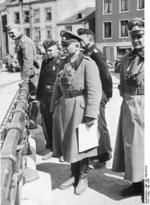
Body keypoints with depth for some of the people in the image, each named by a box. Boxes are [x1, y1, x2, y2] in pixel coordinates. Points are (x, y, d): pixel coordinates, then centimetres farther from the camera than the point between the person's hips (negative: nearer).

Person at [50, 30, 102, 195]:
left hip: (80, 107, -7)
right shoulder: (64, 63, 11)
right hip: (64, 107, 7)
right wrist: (54, 108, 13)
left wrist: (91, 114, -20)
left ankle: (83, 178, 24)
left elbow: (95, 90, -17)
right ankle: (74, 176, 32)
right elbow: (58, 87, 16)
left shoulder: (88, 63, -11)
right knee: (68, 143, 15)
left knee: (81, 144, 6)